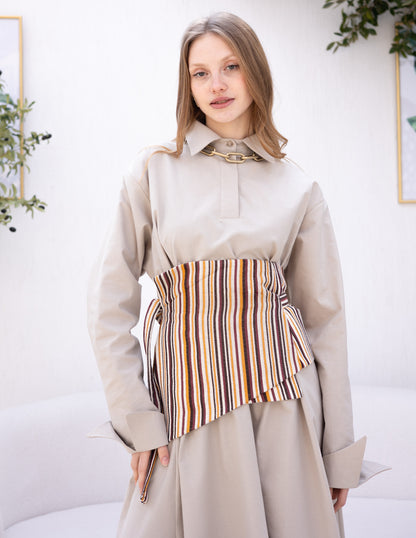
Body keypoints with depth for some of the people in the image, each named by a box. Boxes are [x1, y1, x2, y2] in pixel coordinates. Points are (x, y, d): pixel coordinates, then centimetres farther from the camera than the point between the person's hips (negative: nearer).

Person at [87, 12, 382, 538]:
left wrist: (340, 451, 4)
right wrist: (137, 419, -6)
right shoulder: (154, 170, 2)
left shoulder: (298, 188, 5)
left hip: (281, 393, 1)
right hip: (187, 391, 0)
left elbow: (324, 316, 6)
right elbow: (109, 303, 1)